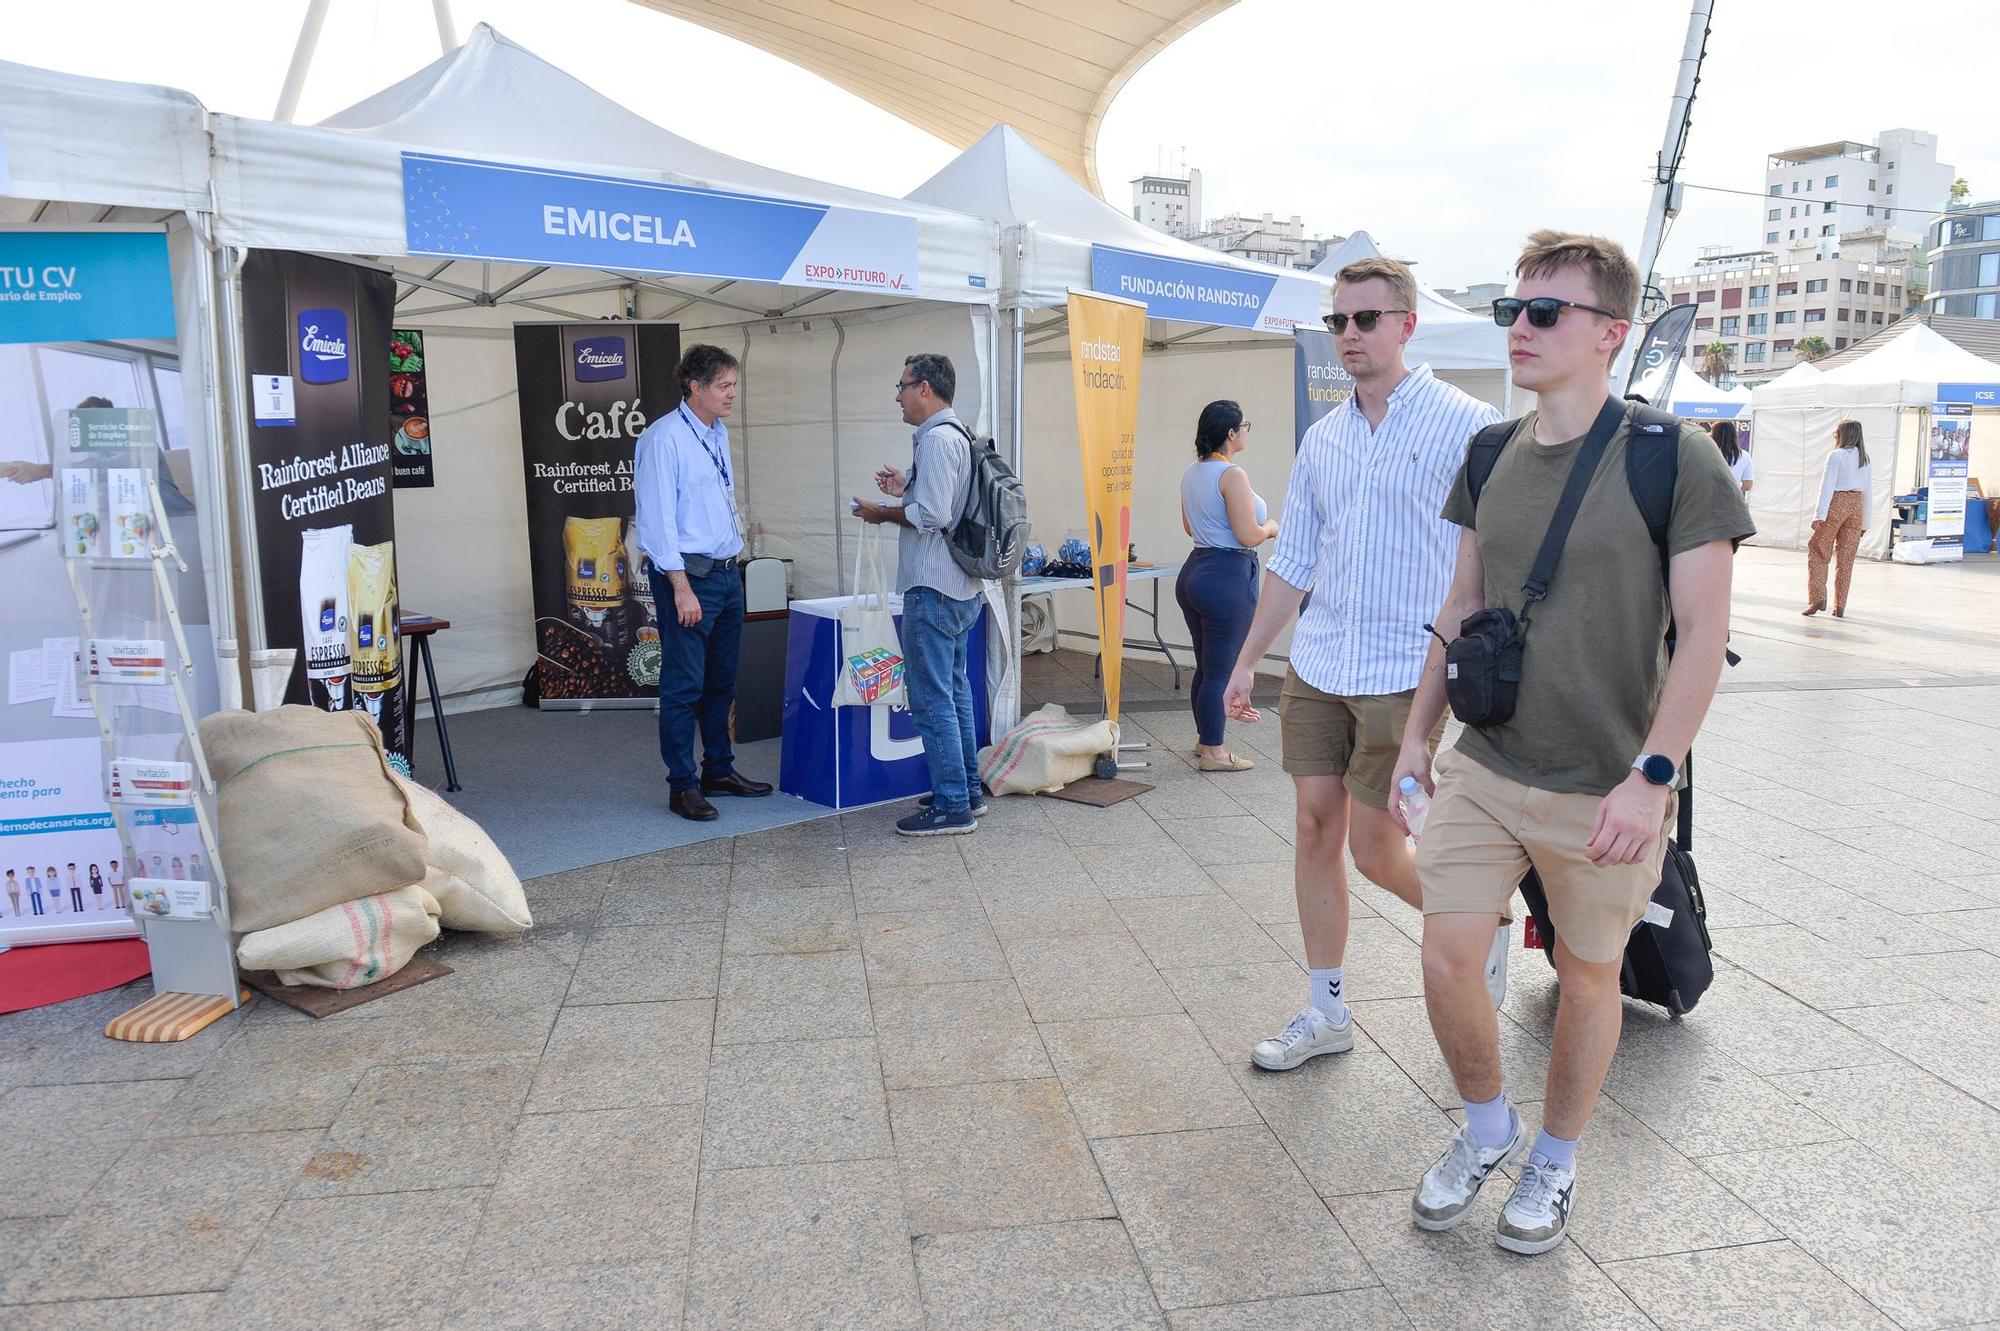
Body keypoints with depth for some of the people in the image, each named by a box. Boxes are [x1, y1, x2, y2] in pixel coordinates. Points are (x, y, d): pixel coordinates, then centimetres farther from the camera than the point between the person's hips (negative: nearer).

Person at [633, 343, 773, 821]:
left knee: (722, 680, 16)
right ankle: (682, 786, 7)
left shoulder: (719, 433, 13)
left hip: (727, 572, 9)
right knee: (684, 685, -2)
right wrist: (681, 587, -20)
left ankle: (719, 769, 29)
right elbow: (658, 516, -17)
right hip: (688, 574, -9)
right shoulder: (665, 438, -13)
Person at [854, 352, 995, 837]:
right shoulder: (958, 434, 15)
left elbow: (933, 515, -24)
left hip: (934, 589, -11)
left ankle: (952, 807, -1)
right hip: (962, 586, 11)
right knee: (954, 689, 18)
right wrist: (907, 489, 18)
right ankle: (968, 791, 27)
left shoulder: (936, 439, -16)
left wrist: (884, 513, -10)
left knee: (931, 698, -6)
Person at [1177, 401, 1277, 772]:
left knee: (1205, 667, 19)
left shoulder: (1191, 473, 10)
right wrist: (1270, 527, 0)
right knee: (1222, 670, 0)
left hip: (1194, 571, 9)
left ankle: (1204, 739, 30)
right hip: (1228, 577, -9)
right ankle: (1213, 752, 7)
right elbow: (1248, 536, -19)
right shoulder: (1232, 475, -17)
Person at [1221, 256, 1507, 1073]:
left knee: (1375, 848, -3)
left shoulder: (1466, 426, -6)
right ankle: (1326, 1013, 21)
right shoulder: (1322, 438, 11)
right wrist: (1246, 660, 15)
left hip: (1409, 672, -6)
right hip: (1317, 667, 6)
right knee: (1315, 829, 8)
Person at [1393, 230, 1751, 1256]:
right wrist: (1417, 735, 11)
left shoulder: (1674, 460, -11)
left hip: (1603, 787, -4)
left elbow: (1703, 632, -12)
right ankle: (1486, 1127, 29)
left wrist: (1652, 775, -20)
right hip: (1484, 767, 4)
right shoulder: (1490, 458, 5)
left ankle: (1555, 1160, 34)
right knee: (1447, 959, 1)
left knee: (1586, 976, 11)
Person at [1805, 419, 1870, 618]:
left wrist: (1819, 515, -16)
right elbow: (1866, 491, 14)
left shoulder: (1836, 455, -8)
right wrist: (1865, 522, 19)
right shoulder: (1864, 458, 11)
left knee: (1817, 551, 6)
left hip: (1836, 504, -5)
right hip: (1856, 506, 5)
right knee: (1846, 558, 7)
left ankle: (1818, 598, -4)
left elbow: (1827, 485, -14)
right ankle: (1840, 607, 8)